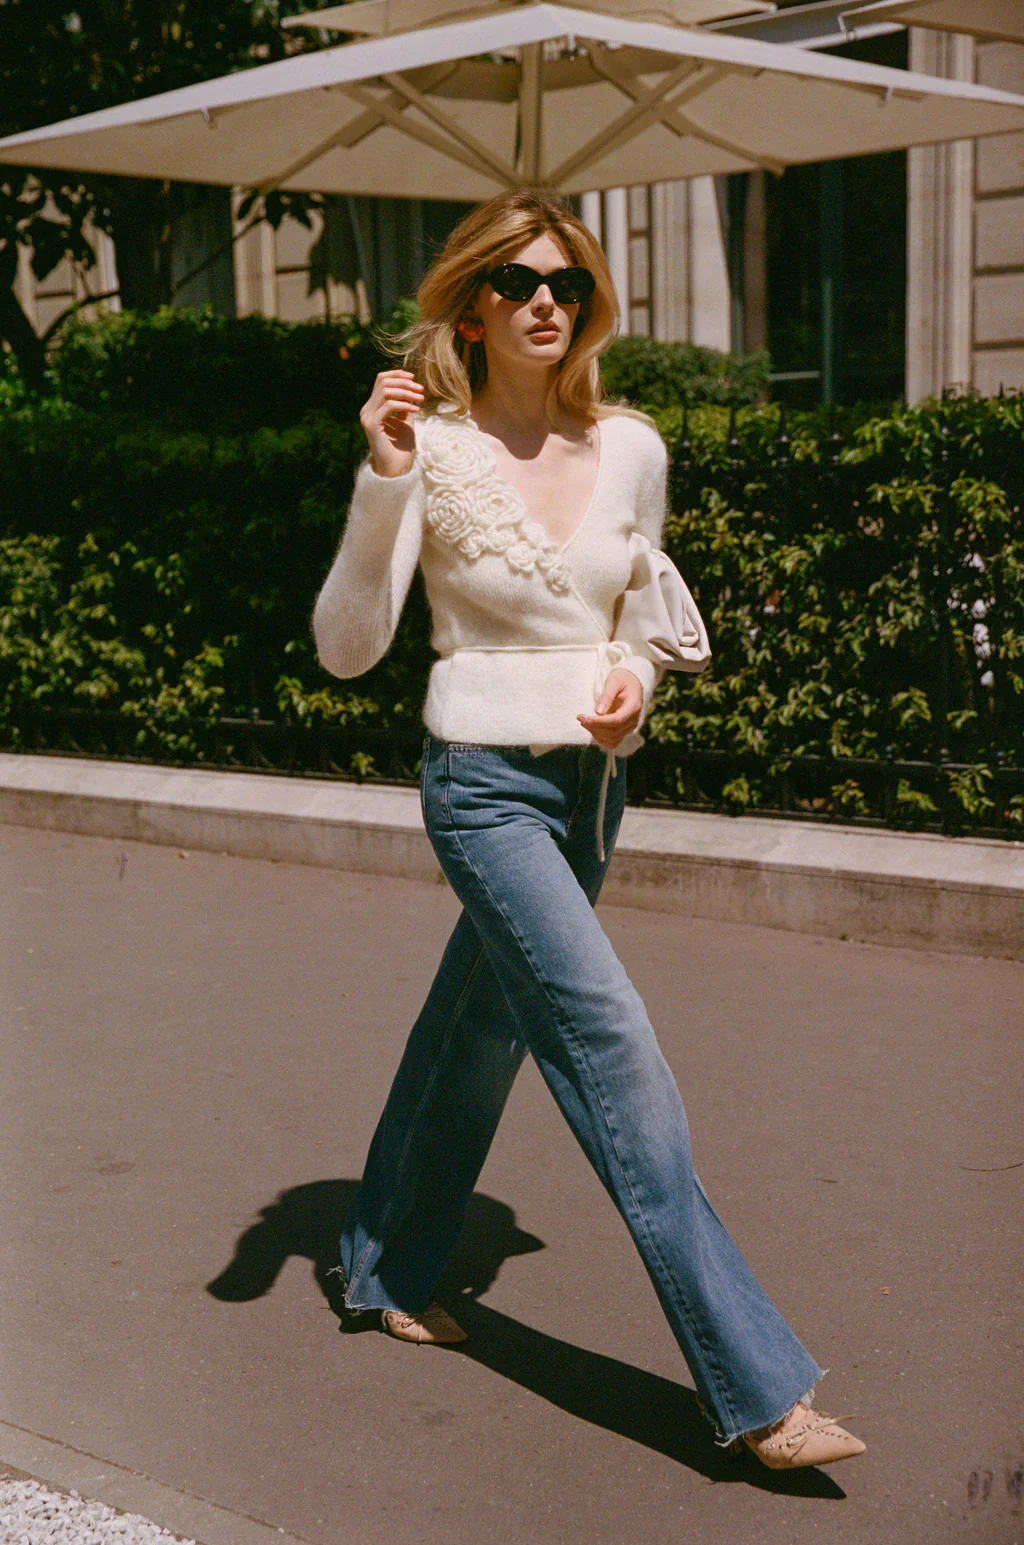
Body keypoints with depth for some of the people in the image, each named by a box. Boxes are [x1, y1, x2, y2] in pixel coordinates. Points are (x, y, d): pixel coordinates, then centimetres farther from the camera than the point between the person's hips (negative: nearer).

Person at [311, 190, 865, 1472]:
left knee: (481, 1032, 18)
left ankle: (389, 1271, 40)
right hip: (486, 782, -5)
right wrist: (384, 483, -27)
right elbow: (345, 647, -15)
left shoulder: (631, 449, 2)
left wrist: (632, 684, -5)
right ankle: (757, 1387, -9)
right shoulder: (431, 449, -10)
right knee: (614, 1052, -13)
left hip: (592, 780, 6)